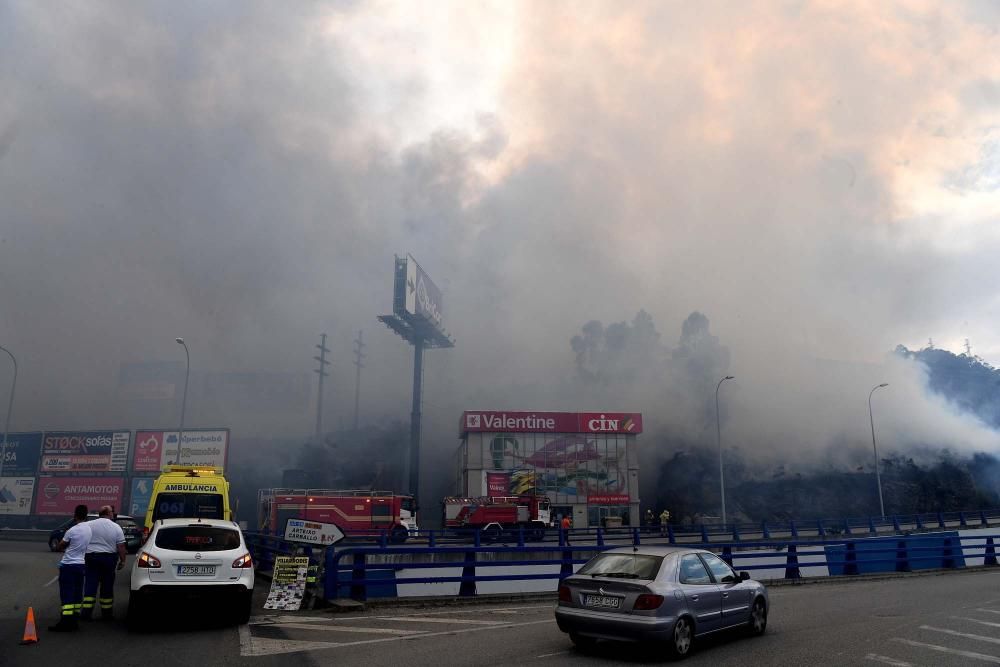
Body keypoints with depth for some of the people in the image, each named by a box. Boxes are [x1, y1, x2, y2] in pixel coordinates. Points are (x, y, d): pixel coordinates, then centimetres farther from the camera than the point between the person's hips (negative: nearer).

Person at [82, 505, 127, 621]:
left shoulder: (90, 525, 0)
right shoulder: (116, 527, -3)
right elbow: (121, 546, -5)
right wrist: (122, 560, 5)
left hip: (91, 556, 1)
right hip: (109, 558, -1)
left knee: (90, 585, 4)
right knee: (107, 586, 8)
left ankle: (86, 612, -1)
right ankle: (107, 613, 15)